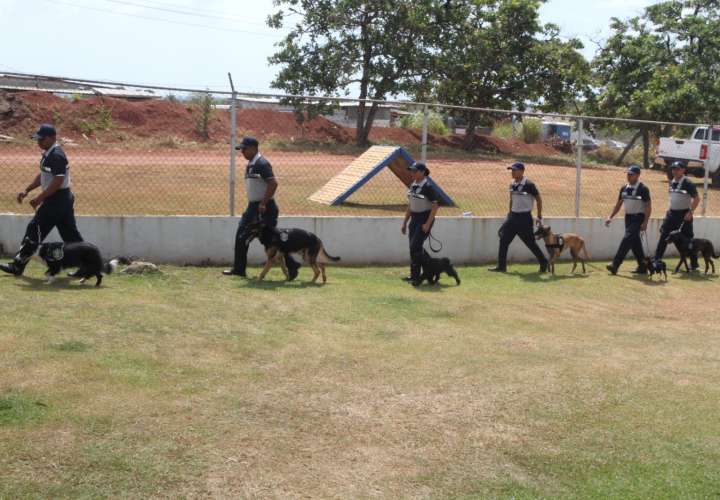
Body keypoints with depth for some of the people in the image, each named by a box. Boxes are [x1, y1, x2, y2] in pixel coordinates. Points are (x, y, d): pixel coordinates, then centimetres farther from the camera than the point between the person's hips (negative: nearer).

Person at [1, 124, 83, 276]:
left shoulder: (57, 156, -18)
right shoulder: (48, 154, 13)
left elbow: (58, 181, -25)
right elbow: (42, 176, 23)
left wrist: (39, 198, -23)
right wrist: (27, 191, 17)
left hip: (56, 200, -10)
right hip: (64, 200, 10)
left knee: (35, 230, -3)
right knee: (70, 235, 10)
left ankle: (17, 266, 4)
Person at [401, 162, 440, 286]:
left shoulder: (428, 186, -15)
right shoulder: (413, 185, 9)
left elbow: (435, 206, -18)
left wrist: (428, 224, -22)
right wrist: (405, 222, 17)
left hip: (425, 219, -8)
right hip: (414, 219, 8)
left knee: (415, 246, -12)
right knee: (414, 247, 10)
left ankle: (416, 277, -5)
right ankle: (414, 275, 21)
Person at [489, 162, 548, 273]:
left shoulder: (529, 185, -13)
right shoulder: (512, 185, 7)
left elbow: (539, 200, -6)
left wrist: (539, 217, -5)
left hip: (524, 218, -7)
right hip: (513, 216, 7)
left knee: (530, 243, -1)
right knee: (504, 240, 0)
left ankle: (544, 263, 17)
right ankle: (501, 266, 5)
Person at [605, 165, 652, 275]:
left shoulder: (643, 189, -11)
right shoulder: (624, 188, 9)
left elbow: (648, 206, -12)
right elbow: (619, 204, 16)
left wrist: (645, 223, -19)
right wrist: (610, 217, 7)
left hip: (638, 218, -7)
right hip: (628, 217, 7)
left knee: (627, 239, -16)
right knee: (635, 242, 11)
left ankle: (615, 265, -20)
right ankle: (642, 267, 21)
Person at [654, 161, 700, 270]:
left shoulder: (687, 183, -13)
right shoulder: (672, 182, 8)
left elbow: (696, 198, -14)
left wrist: (690, 212, -20)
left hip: (684, 214, -7)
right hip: (672, 212, 7)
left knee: (688, 238, 1)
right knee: (664, 235, 2)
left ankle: (694, 263, 11)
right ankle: (657, 260, 6)